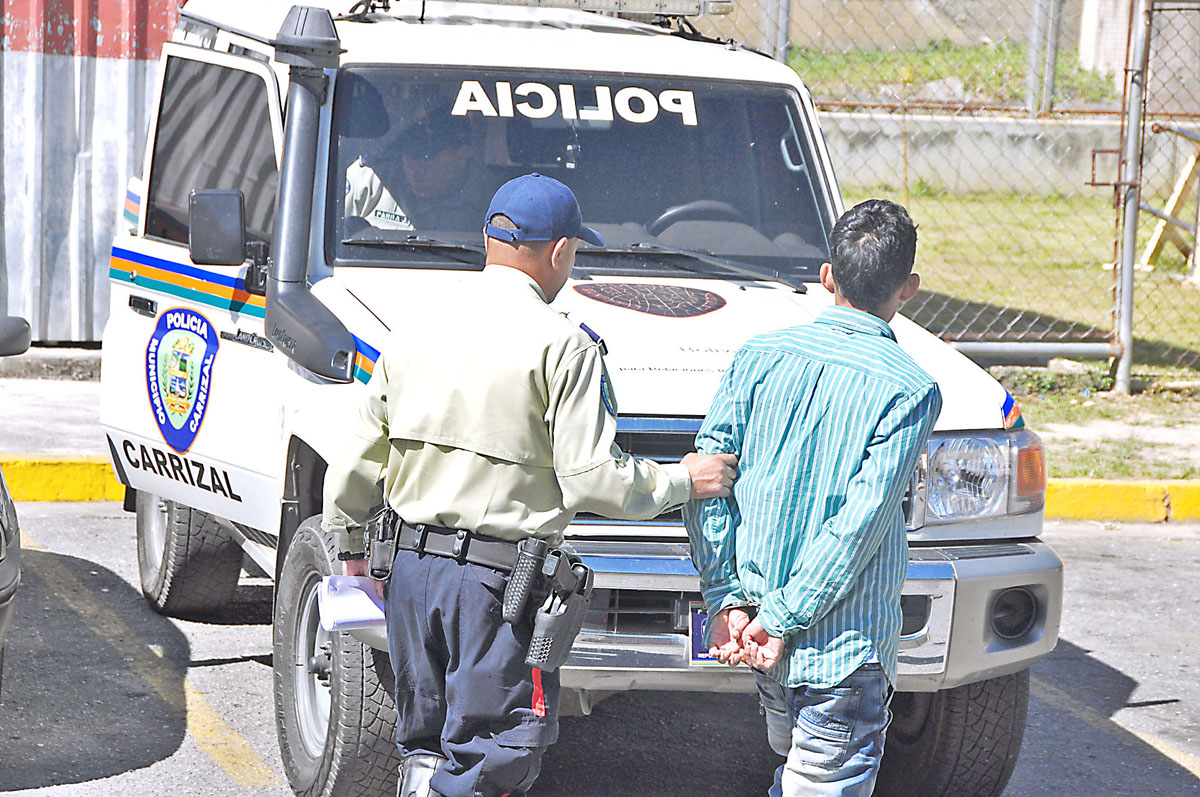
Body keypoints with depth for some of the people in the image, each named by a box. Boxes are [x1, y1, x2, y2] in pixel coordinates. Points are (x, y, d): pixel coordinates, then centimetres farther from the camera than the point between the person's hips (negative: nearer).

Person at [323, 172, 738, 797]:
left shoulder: (421, 321, 8)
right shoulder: (562, 347, -10)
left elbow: (362, 453, 14)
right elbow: (592, 481, -12)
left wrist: (348, 546, 27)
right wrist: (685, 480, 2)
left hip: (412, 565, 6)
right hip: (499, 581, -6)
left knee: (426, 741, 20)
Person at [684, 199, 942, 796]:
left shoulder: (760, 357, 2)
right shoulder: (910, 392, -11)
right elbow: (858, 523, -17)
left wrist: (727, 597, -3)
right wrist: (783, 618, -13)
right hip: (845, 641, -5)